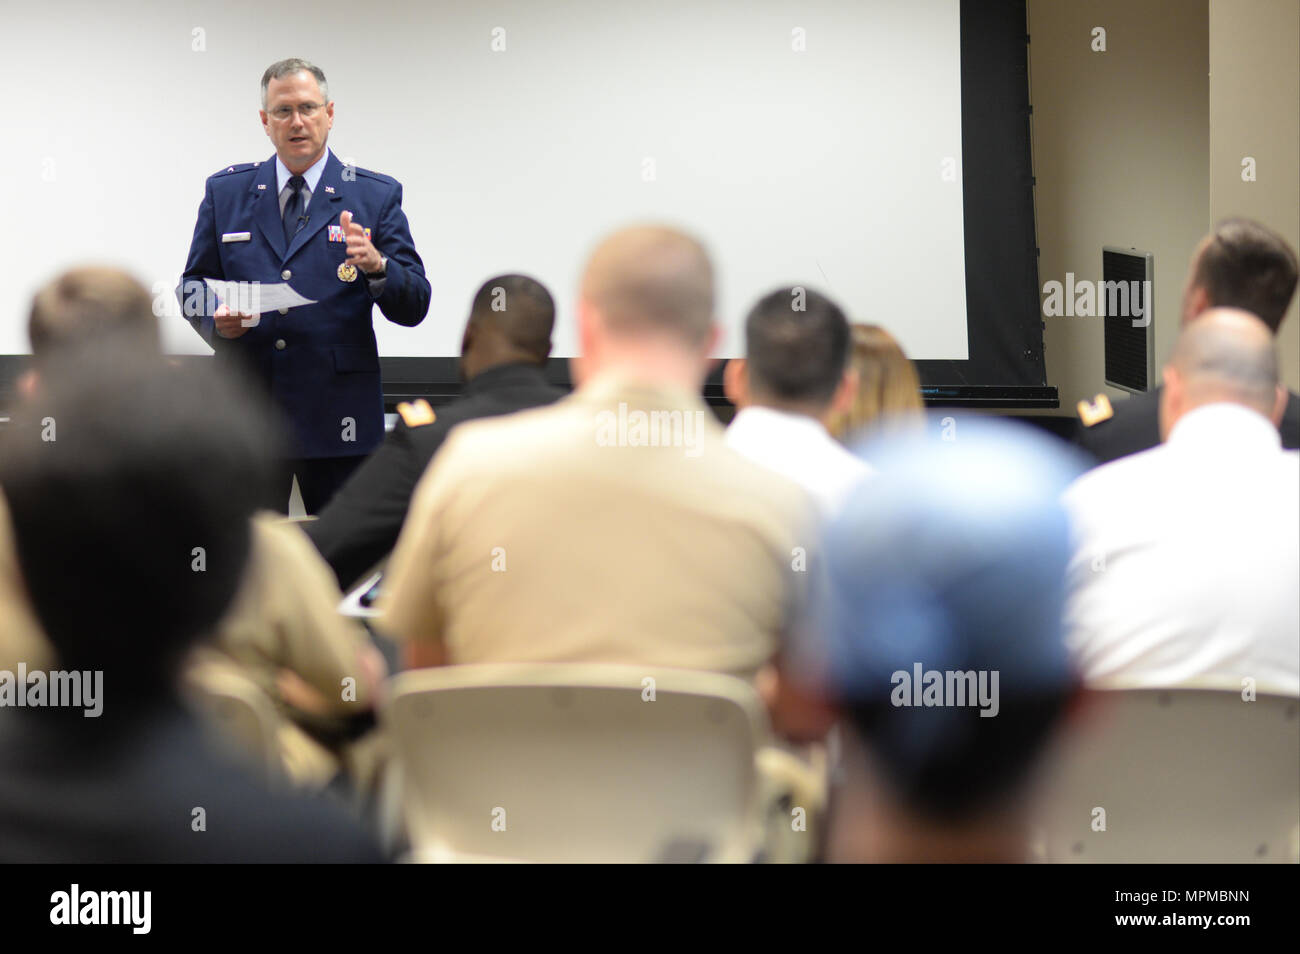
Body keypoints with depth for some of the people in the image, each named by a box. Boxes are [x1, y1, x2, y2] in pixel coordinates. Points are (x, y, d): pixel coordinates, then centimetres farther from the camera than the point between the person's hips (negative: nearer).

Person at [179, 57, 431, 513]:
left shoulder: (377, 196, 5)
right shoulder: (225, 191, 11)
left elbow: (414, 307, 0)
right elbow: (193, 285, 14)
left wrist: (377, 267, -20)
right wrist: (217, 316, -8)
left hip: (338, 418, -1)